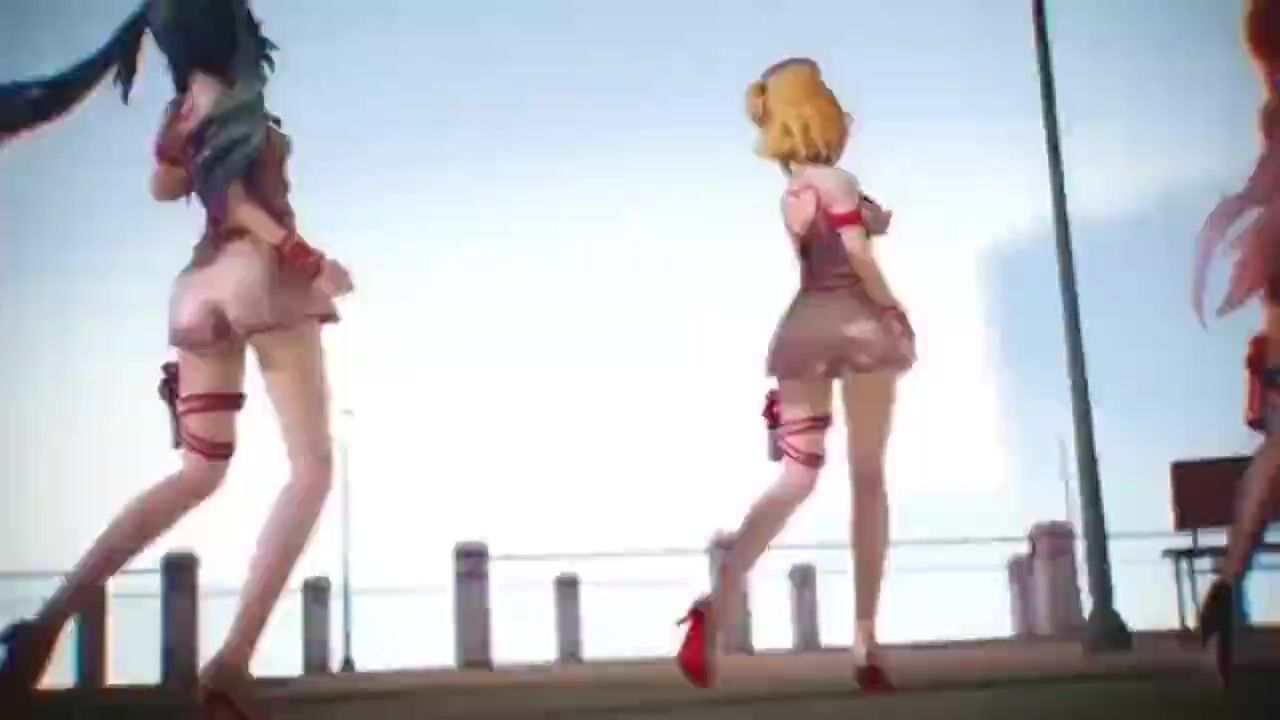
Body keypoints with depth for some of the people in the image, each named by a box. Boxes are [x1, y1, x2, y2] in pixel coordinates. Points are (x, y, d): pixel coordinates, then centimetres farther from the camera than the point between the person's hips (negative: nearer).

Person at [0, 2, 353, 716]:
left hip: (203, 288, 8)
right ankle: (233, 661, -17)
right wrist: (306, 260, -17)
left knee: (200, 472, 12)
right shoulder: (232, 99, -4)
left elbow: (166, 185, 24)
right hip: (261, 276, -8)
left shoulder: (184, 108, 18)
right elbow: (228, 189, -15)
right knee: (313, 466, -3)